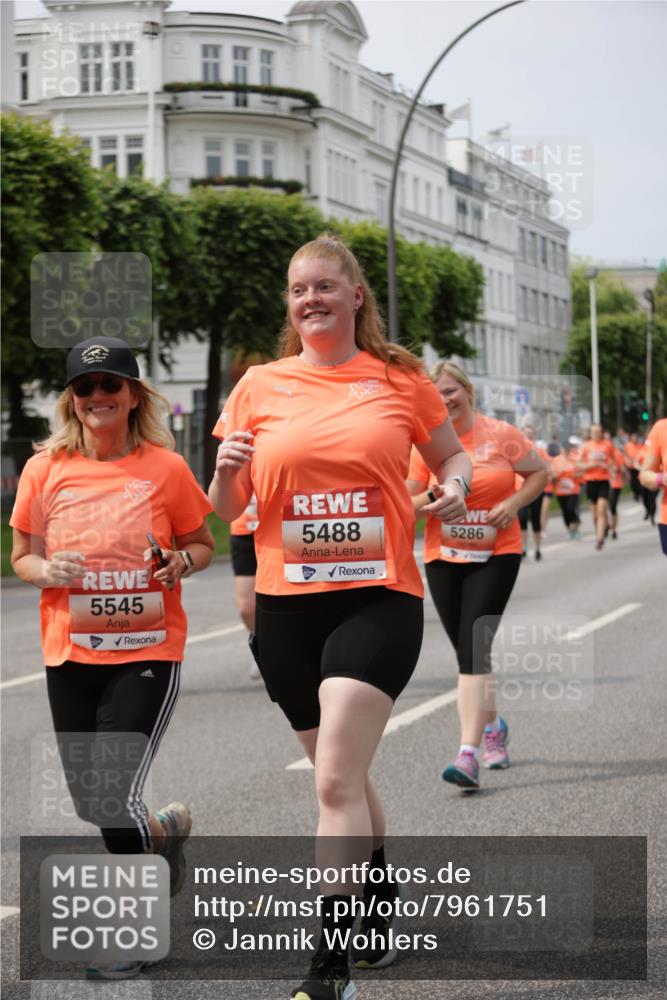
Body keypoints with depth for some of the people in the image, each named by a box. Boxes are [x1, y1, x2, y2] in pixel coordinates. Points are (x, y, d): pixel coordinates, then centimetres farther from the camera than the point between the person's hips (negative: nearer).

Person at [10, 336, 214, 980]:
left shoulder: (165, 468, -4)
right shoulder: (45, 469, 1)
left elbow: (201, 544, 8)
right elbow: (22, 557, 10)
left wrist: (180, 563, -14)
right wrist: (46, 571, -13)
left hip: (147, 651, -3)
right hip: (70, 654, 3)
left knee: (113, 795, -12)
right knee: (90, 801, 9)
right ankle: (163, 830, 44)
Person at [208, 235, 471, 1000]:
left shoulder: (400, 378, 2)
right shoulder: (260, 387, 6)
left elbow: (450, 455, 15)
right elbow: (226, 509, 9)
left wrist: (455, 486, -7)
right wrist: (226, 470, -13)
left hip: (378, 598, -3)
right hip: (287, 603, 3)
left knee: (336, 781, -16)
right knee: (343, 777, 16)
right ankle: (383, 912, 39)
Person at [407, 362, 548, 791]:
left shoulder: (501, 435, -5)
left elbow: (540, 473, 7)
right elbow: (406, 503, 2)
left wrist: (514, 502, -11)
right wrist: (434, 496, -19)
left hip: (496, 556, -3)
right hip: (444, 560, 3)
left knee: (474, 648, -15)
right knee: (469, 653, 11)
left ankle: (469, 755, -19)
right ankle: (493, 725, 39)